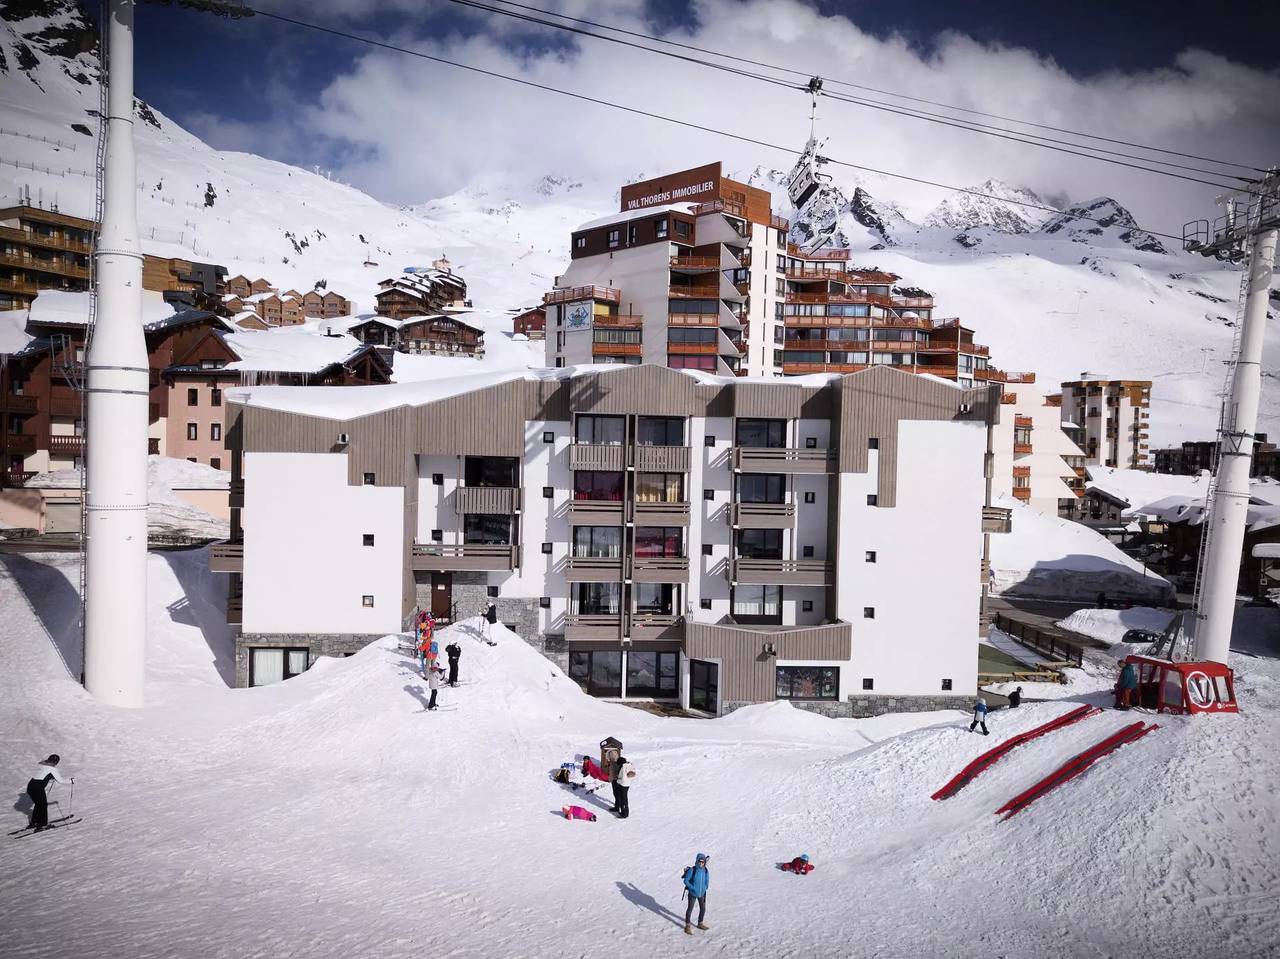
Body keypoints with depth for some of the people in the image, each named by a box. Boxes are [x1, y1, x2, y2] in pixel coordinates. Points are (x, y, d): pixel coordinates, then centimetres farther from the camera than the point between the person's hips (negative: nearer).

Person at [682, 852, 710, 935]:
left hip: (702, 893, 5)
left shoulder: (705, 870, -9)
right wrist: (693, 888, -19)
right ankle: (687, 926, 19)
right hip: (692, 894, -5)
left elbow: (707, 881, 5)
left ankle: (700, 923, 38)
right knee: (690, 909, 5)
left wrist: (704, 888, -6)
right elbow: (686, 881, -17)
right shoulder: (692, 870, -23)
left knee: (703, 909, 16)